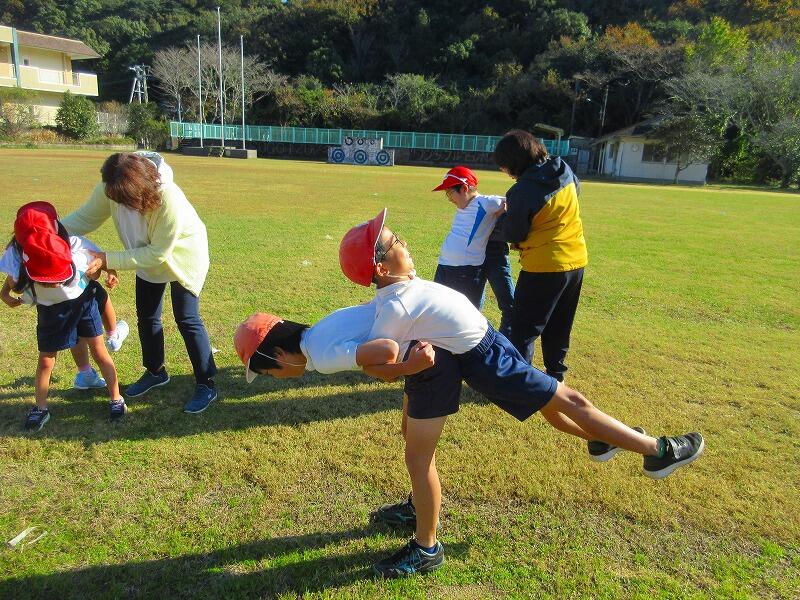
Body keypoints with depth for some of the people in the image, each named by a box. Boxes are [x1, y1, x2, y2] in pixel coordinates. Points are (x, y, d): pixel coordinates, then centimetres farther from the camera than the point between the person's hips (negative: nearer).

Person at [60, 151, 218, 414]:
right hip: (148, 258, 6)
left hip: (183, 257, -6)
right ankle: (155, 372, 36)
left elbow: (157, 253, -32)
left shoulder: (169, 200, -39)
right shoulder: (109, 189, -23)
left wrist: (108, 260, -33)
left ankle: (207, 385, 7)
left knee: (187, 319, -6)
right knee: (146, 317, 14)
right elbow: (85, 217, -10)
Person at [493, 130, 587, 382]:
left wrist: (508, 214, 9)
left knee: (523, 328, 4)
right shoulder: (565, 172, 2)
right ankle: (555, 375, 33)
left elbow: (513, 234, -12)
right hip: (576, 260, 8)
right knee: (559, 326, 21)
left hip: (544, 266, -8)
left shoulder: (523, 190, -20)